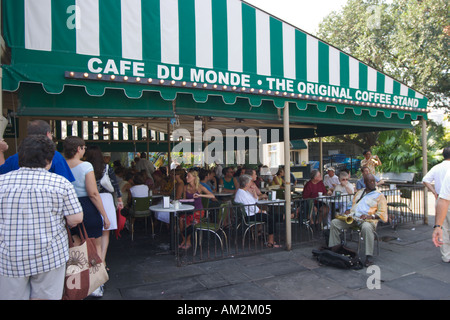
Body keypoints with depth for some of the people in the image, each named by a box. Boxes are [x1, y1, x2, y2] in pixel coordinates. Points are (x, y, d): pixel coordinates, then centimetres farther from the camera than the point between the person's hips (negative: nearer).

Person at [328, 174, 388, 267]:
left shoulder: (379, 195, 8)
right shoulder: (359, 192, 26)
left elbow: (382, 213, 0)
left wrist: (369, 216, -17)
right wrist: (349, 211, 6)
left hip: (367, 220, -5)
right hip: (352, 217, 6)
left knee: (366, 227, -41)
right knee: (334, 222, -13)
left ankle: (369, 256, -32)